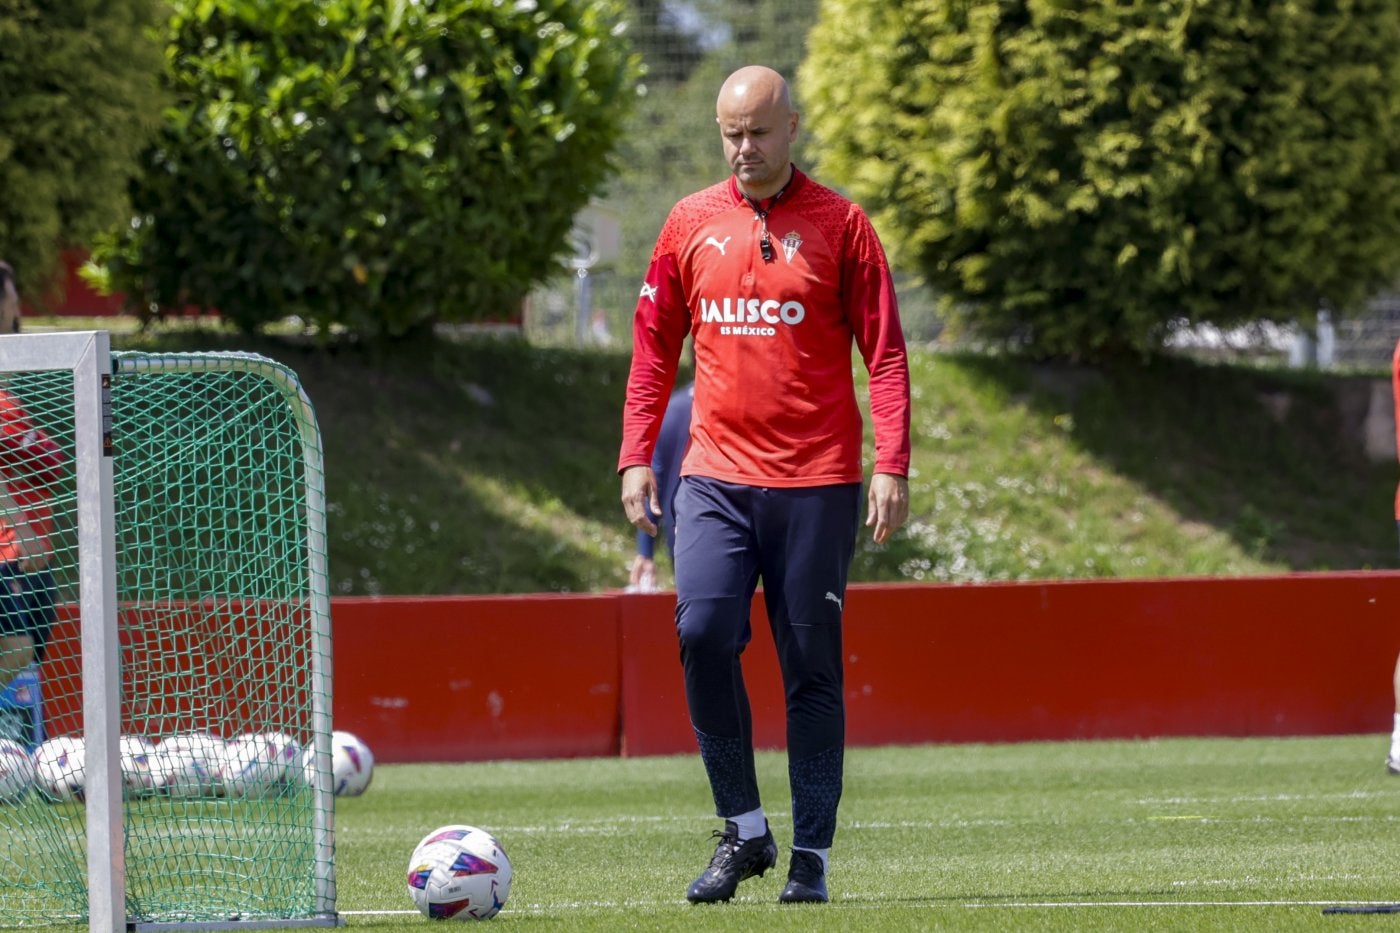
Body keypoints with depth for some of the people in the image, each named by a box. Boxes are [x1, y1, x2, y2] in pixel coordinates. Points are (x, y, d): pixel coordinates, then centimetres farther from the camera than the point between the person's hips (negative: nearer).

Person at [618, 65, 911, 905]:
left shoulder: (839, 226, 0)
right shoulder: (691, 224, 9)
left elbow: (884, 353, -1)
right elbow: (655, 347, 14)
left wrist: (892, 466, -10)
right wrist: (637, 457, 6)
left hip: (816, 482, -2)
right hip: (716, 474, 2)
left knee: (812, 668, 0)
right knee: (703, 632, -14)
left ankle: (811, 856, 7)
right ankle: (744, 831, -1)